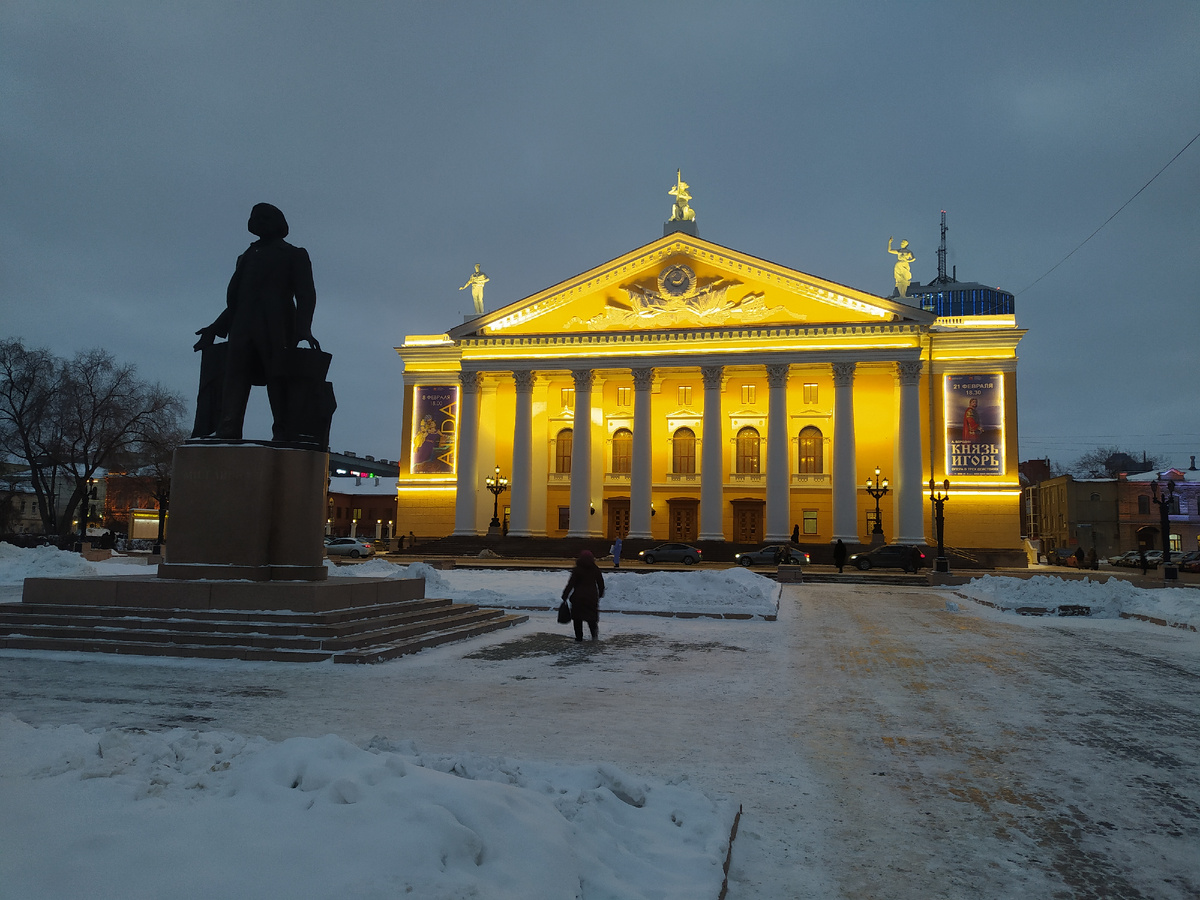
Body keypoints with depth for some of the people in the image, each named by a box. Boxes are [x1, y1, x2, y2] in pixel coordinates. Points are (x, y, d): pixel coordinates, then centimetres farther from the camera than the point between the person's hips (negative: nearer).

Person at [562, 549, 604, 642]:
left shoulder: (577, 570, -10)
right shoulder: (595, 569, 1)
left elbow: (570, 584, -11)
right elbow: (601, 583, 11)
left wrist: (565, 596, -4)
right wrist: (600, 594, 26)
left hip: (578, 597, -3)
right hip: (592, 597, 3)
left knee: (577, 618, 10)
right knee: (591, 617, 8)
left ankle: (579, 636, 10)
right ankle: (594, 632, -16)